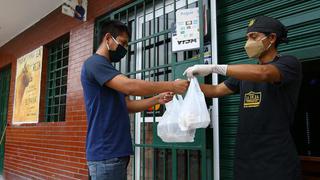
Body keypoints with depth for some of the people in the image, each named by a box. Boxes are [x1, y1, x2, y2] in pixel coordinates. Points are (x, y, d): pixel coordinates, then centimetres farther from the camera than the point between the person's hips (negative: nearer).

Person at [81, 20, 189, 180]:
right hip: (105, 154, -9)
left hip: (116, 152, 9)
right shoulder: (94, 63, -10)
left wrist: (157, 99, 4)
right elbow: (130, 86, -23)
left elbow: (127, 105, 17)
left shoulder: (108, 70, 20)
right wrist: (171, 86, -17)